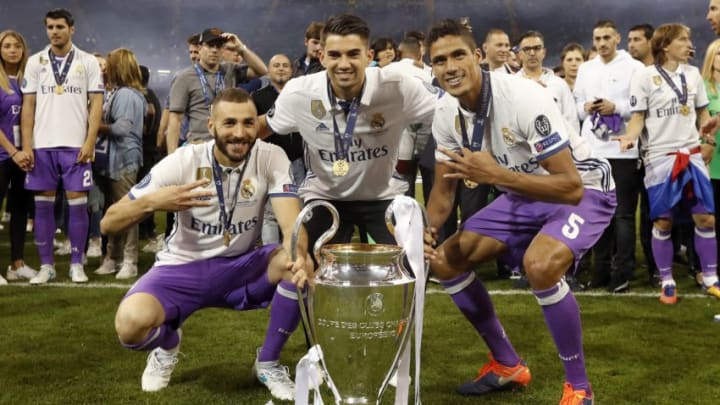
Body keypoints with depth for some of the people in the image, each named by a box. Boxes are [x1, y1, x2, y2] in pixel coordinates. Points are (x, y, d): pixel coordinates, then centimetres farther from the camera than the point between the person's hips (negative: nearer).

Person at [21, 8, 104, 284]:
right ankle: (46, 265, 12)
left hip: (76, 145, -2)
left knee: (77, 202, -2)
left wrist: (90, 142, -10)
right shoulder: (35, 62, 9)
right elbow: (28, 105, 7)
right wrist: (26, 145, -1)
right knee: (43, 204, 3)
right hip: (42, 145, 2)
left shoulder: (88, 62, 4)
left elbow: (96, 104, 0)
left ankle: (76, 264, 8)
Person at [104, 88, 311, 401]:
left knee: (302, 265, -28)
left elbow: (292, 220, -27)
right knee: (131, 323, -31)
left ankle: (268, 363, -3)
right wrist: (152, 202, -36)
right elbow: (108, 224, -14)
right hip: (183, 269, -1)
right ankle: (167, 345, 10)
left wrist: (298, 255, -51)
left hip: (242, 268, 2)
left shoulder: (271, 158, -12)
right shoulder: (182, 162, -16)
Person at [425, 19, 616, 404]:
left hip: (584, 191, -7)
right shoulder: (446, 113, -9)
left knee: (539, 264, -35)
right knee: (445, 260, -1)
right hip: (522, 196, 8)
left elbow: (571, 187, -33)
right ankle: (507, 366, 16)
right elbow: (443, 191, 1)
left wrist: (495, 174, -39)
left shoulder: (523, 98, -31)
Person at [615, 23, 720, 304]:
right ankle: (667, 281, 13)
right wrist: (630, 137, -25)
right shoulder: (644, 76, -5)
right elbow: (638, 116, -6)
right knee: (663, 222, 0)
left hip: (692, 154, 4)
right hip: (660, 157, -4)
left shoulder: (692, 74, 9)